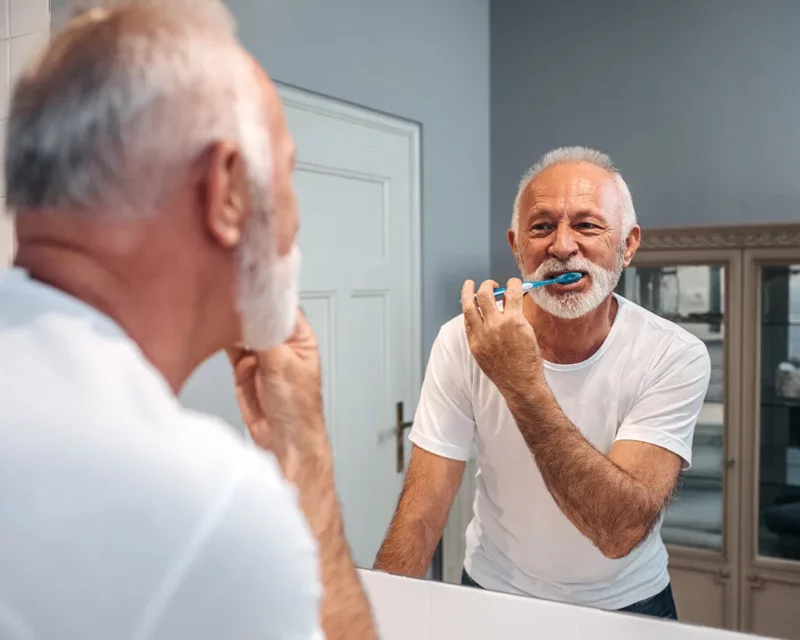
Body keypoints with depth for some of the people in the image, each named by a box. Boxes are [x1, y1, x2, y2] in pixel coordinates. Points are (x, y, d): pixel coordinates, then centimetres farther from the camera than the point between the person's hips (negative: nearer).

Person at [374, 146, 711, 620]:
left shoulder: (674, 357, -16)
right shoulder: (465, 341, -13)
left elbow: (621, 532, -25)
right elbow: (422, 515, -12)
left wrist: (523, 383, -31)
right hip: (493, 594, 1)